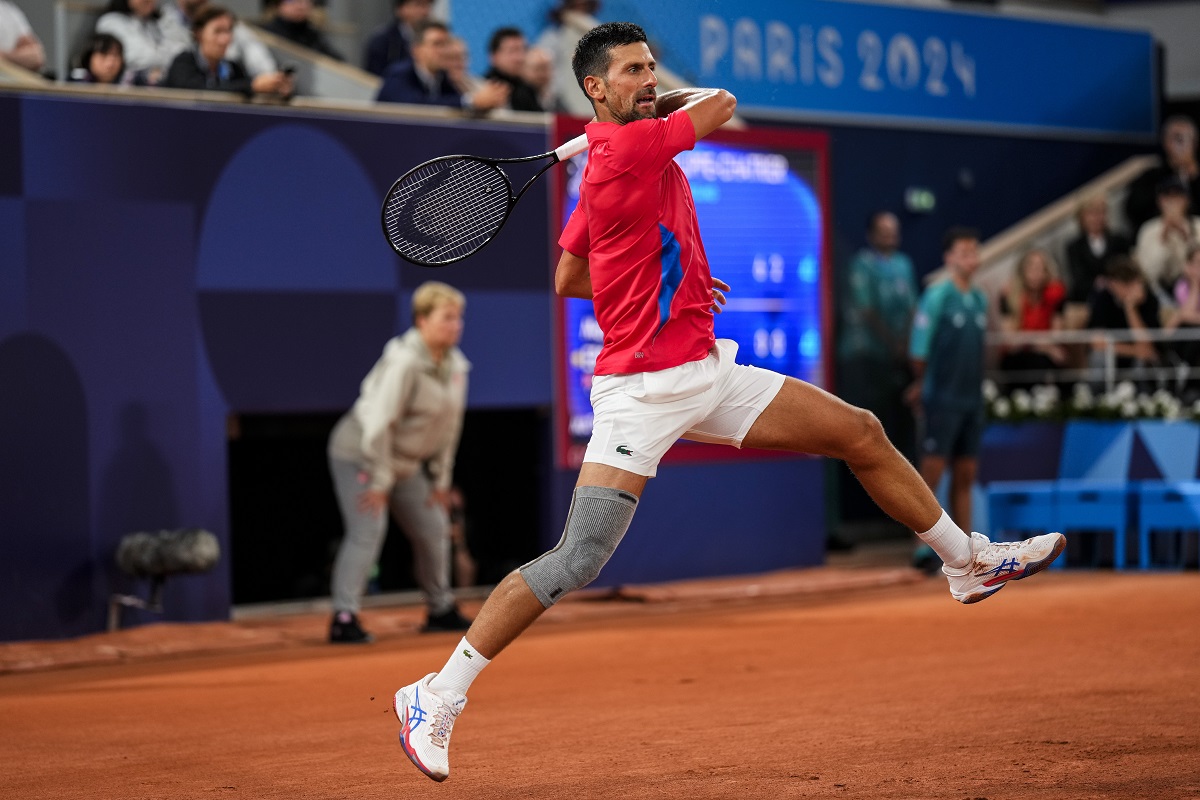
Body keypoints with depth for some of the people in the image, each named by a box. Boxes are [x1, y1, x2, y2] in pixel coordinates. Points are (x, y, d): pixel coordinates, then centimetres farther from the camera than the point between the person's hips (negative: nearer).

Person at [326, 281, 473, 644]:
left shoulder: (456, 367, 2)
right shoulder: (403, 363, -24)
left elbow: (449, 426, 9)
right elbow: (380, 423, -25)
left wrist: (440, 479, 9)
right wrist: (380, 481, -22)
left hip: (405, 462, 9)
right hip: (359, 454, -9)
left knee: (433, 530, 11)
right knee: (368, 530, -20)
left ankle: (441, 610, 27)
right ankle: (344, 618, -20)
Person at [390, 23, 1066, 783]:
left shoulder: (629, 149, 11)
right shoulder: (627, 150, -18)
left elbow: (568, 279, 18)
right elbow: (722, 103, -3)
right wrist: (662, 107, 12)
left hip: (709, 372, 10)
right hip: (643, 390, -10)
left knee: (863, 434, 11)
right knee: (574, 565, -13)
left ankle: (970, 560, 29)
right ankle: (437, 700, -4)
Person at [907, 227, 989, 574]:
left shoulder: (980, 299, 11)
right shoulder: (937, 296, -9)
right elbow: (918, 348, -8)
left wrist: (972, 382, 11)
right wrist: (923, 383, 5)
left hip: (972, 399, 7)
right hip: (942, 401, -6)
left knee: (965, 476, 9)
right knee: (932, 472, -6)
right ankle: (924, 549, -5)